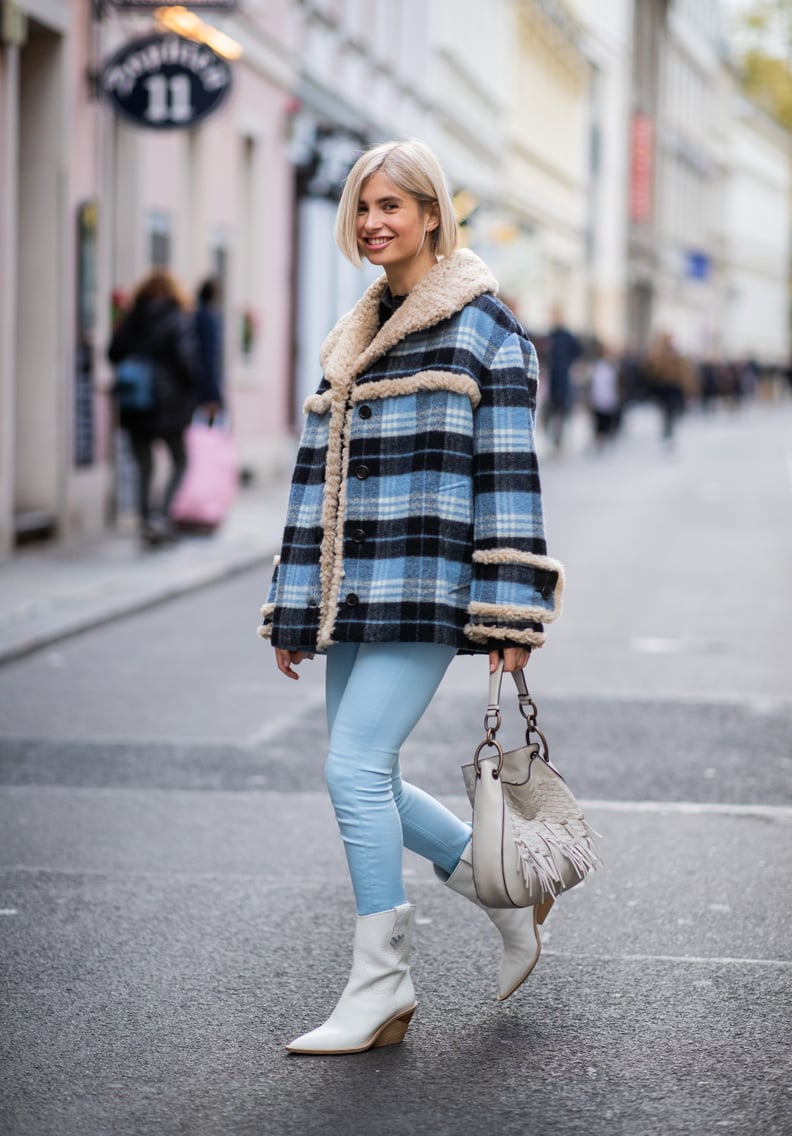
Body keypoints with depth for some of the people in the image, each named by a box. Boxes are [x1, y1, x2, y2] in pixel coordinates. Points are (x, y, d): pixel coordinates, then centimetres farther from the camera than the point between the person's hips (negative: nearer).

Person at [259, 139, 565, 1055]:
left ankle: (379, 990, -1)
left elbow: (508, 469, -8)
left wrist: (512, 610, -13)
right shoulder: (352, 337, 17)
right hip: (356, 593, 8)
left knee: (355, 769, -12)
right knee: (363, 781, 7)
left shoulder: (480, 325, -4)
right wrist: (295, 611, 14)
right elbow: (318, 474, 17)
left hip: (429, 584, -8)